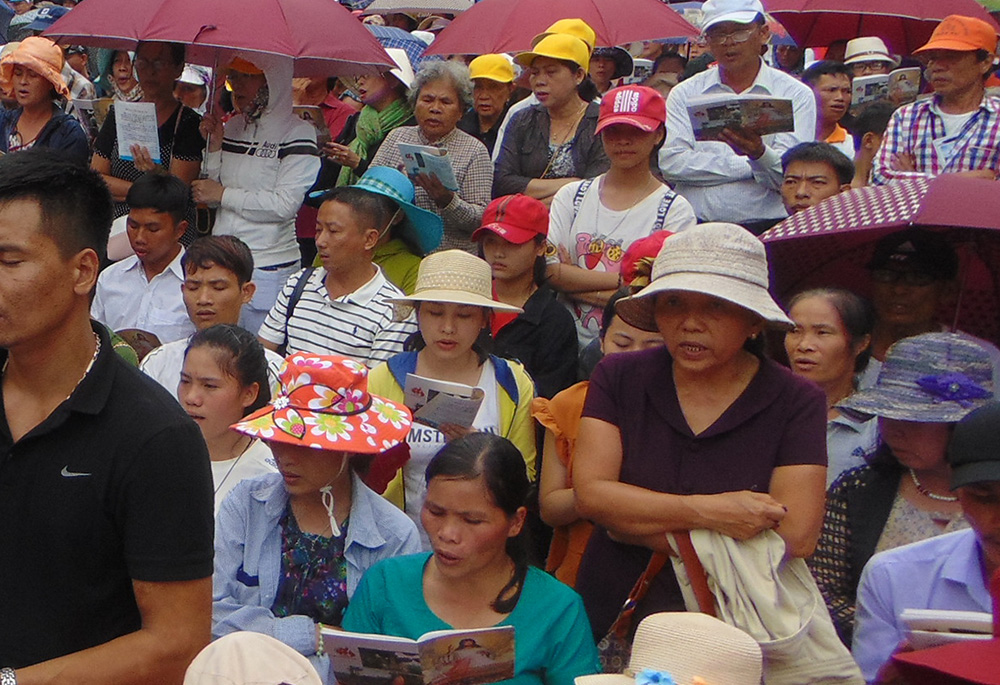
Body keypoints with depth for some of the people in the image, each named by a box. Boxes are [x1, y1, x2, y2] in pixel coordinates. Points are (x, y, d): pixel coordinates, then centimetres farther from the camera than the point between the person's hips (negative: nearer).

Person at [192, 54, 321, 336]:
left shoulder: (298, 133, -7)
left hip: (268, 268, -6)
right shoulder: (232, 127, 11)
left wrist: (224, 194, -9)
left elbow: (284, 204, -16)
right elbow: (212, 198, 13)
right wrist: (214, 146, 0)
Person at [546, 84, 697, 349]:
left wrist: (577, 280, -6)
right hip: (570, 345, 3)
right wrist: (624, 280, -8)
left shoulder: (675, 210, 3)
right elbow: (549, 270, 1)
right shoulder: (571, 196, 14)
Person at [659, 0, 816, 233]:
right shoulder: (685, 93, 14)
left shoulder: (796, 94, 9)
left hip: (766, 229, -1)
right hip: (695, 228, 1)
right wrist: (750, 165, -3)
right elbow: (671, 163, -2)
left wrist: (759, 153, -25)